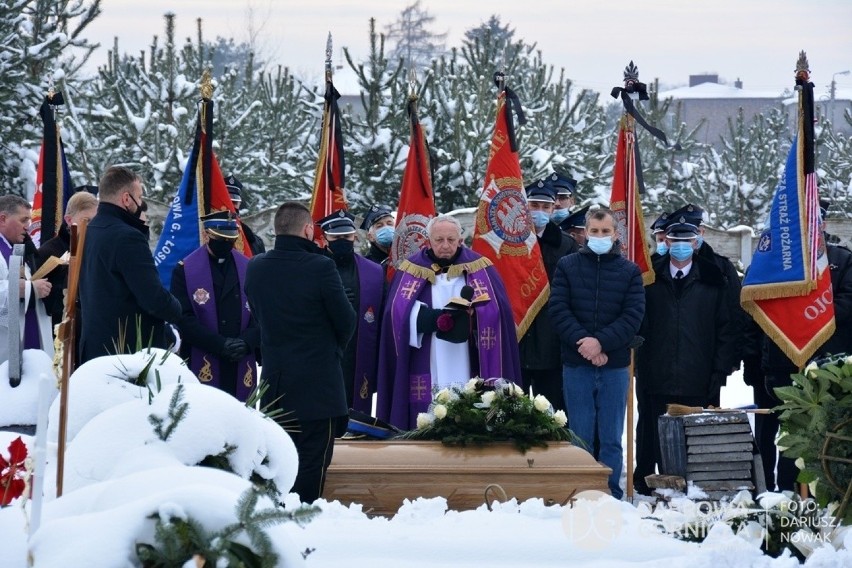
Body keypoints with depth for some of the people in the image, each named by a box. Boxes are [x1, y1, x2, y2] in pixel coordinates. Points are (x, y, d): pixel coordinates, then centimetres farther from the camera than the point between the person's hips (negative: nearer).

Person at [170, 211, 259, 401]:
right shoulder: (185, 270, 1)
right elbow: (184, 319, -7)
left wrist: (246, 342, -13)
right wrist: (221, 344, -17)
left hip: (242, 365, 3)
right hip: (202, 368, -3)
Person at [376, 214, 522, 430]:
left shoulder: (478, 268, 9)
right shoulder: (413, 269, 8)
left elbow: (496, 309, 0)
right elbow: (398, 313, -2)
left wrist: (473, 313, -21)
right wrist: (436, 319, -16)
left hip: (466, 369, 0)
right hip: (426, 370, 0)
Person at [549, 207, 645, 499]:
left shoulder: (629, 271, 7)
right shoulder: (567, 266, 7)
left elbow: (633, 316, -2)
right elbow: (558, 310, -2)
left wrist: (601, 341, -14)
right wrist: (582, 341, -15)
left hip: (615, 365, 0)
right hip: (576, 364, 0)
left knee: (611, 438, 3)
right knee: (580, 435, 2)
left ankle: (611, 495, 9)